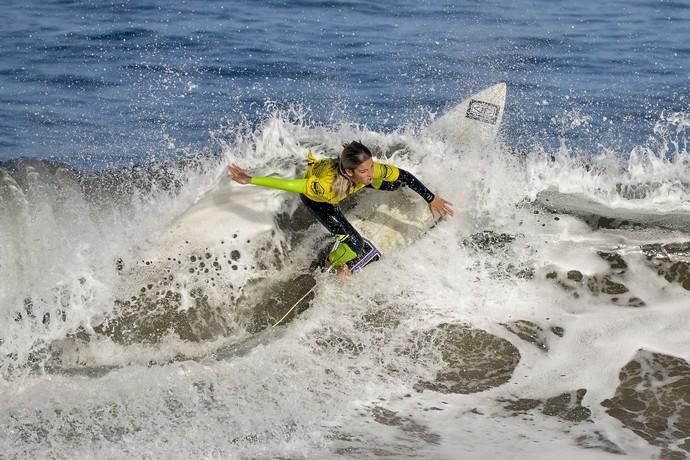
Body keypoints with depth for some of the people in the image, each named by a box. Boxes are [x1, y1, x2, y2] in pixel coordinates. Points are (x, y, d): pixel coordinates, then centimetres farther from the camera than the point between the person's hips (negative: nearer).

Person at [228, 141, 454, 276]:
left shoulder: (370, 170, -37)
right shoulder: (326, 186, -49)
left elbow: (404, 175, -23)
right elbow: (289, 184, -42)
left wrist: (432, 199, -18)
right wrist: (250, 180, -38)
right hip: (314, 195, -4)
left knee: (396, 183, 13)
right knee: (354, 244, -19)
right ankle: (338, 267, 17)